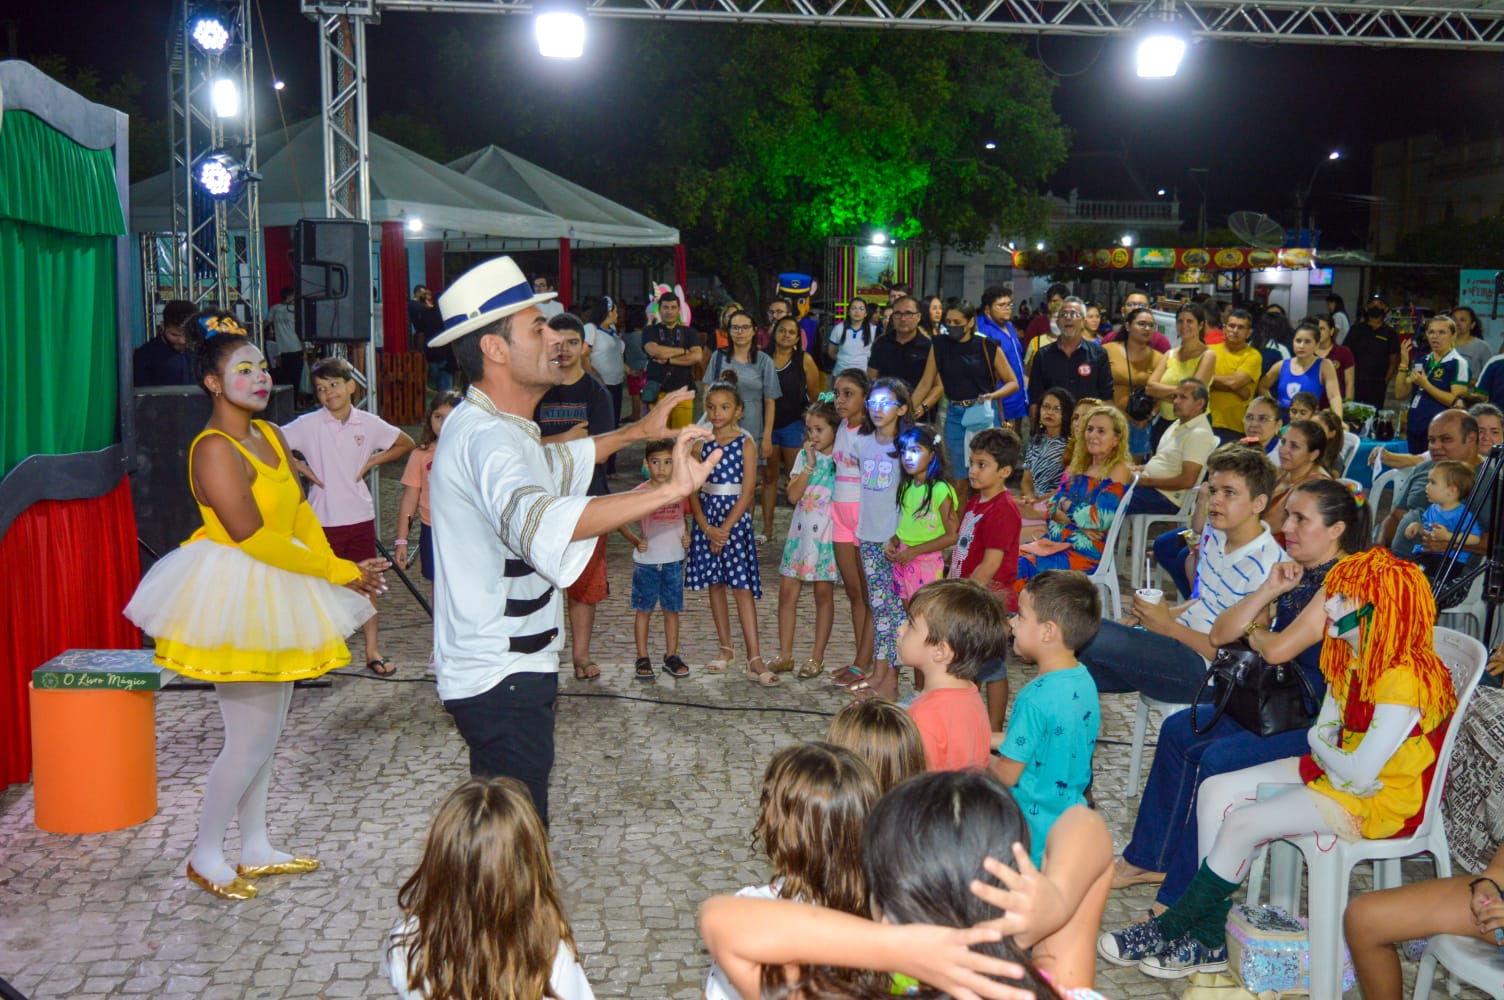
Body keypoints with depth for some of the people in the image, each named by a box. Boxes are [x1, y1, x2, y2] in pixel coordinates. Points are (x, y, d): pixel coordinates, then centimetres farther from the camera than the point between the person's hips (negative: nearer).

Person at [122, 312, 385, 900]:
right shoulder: (215, 449, -19)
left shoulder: (270, 435, 7)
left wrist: (335, 567, -7)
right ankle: (206, 857, 17)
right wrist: (336, 573, -17)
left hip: (275, 594, 9)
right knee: (251, 741, -1)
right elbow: (255, 538, -22)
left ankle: (256, 851, 29)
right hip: (236, 595, -9)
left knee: (266, 732, 16)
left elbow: (299, 511, 9)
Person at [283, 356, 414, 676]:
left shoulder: (368, 423, 0)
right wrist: (300, 467, -9)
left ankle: (373, 651, 15)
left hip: (360, 515, 2)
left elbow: (406, 444, 13)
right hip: (324, 518, -2)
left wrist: (373, 461, 3)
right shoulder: (309, 424, -7)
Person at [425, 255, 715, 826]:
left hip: (505, 671, 11)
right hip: (502, 678, -11)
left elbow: (552, 465, 33)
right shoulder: (487, 439, -25)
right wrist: (669, 491, -52)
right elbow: (536, 522, -47)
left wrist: (639, 432, 32)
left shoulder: (487, 426, 11)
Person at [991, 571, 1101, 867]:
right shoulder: (1085, 681, -1)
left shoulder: (1037, 698, -26)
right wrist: (992, 738, 13)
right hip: (1072, 819, 8)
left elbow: (1006, 774, -19)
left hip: (1034, 830, -8)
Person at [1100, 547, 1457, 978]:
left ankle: (1171, 928, 1)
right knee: (1215, 792, -3)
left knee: (1241, 824, -19)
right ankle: (1210, 939, -1)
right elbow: (1326, 730, 7)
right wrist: (1321, 745, -16)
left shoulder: (1405, 680, -28)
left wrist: (1318, 744, -10)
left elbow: (1359, 775, -29)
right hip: (1337, 770, 10)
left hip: (1380, 800, -10)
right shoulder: (1354, 658, 3)